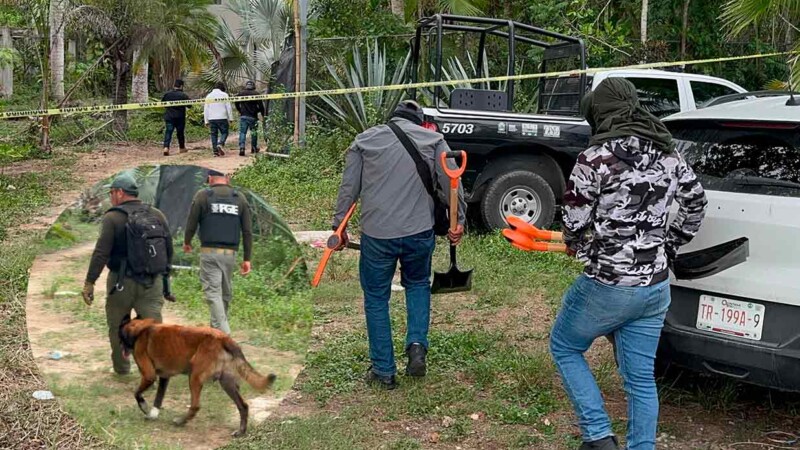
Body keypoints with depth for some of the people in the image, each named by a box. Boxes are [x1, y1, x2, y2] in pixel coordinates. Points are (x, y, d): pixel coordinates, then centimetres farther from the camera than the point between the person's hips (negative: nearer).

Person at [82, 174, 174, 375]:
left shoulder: (113, 218, -8)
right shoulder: (157, 215, 6)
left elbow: (101, 253, -14)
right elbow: (169, 249, 10)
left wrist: (89, 282, -11)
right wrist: (164, 273, 21)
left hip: (122, 283, -3)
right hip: (152, 283, 3)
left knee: (117, 326, 15)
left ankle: (121, 367, 26)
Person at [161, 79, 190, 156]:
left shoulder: (167, 94, 1)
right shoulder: (183, 95, -9)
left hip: (169, 117, 1)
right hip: (180, 117, -1)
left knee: (168, 132, -3)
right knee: (180, 132, 13)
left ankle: (166, 147, -20)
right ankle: (182, 148, 25)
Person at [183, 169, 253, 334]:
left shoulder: (203, 195, -1)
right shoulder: (239, 198, 8)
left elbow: (191, 223, 3)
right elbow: (247, 231, 6)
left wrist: (187, 242, 24)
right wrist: (247, 258, 10)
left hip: (210, 252, -3)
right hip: (230, 253, 3)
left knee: (213, 292, -4)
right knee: (226, 293, 15)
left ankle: (222, 332, -16)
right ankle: (218, 328, 25)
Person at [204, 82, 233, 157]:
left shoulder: (208, 96, 11)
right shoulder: (224, 95, 0)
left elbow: (206, 109, 11)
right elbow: (228, 107, -4)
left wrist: (206, 121, 13)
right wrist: (230, 118, 2)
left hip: (212, 119, 3)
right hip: (222, 118, -3)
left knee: (214, 134, 7)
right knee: (224, 132, 5)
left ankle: (215, 151, 2)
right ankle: (220, 144, -22)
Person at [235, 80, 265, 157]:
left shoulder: (241, 93, 6)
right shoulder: (256, 94, -2)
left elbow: (237, 104, 15)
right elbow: (260, 106, -5)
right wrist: (263, 114, 8)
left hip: (243, 116, 1)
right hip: (253, 117, -1)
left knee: (242, 132, -1)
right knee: (254, 133, 13)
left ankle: (241, 148, -17)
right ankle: (254, 148, 22)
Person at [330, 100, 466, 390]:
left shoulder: (365, 140, 8)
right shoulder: (433, 140, 7)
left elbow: (348, 187, 7)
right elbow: (450, 182, -1)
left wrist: (339, 225, 13)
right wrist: (458, 220, 5)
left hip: (376, 234, -1)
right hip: (420, 232, 1)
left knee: (376, 298, 12)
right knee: (418, 285, 26)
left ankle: (383, 371, 16)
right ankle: (417, 345, 8)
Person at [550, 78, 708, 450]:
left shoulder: (595, 159, -15)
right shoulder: (669, 155, 4)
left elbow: (575, 227, -10)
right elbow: (696, 205, 16)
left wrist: (580, 248, 11)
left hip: (607, 285, -6)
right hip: (656, 286, 6)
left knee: (564, 348, 18)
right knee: (641, 378, 15)